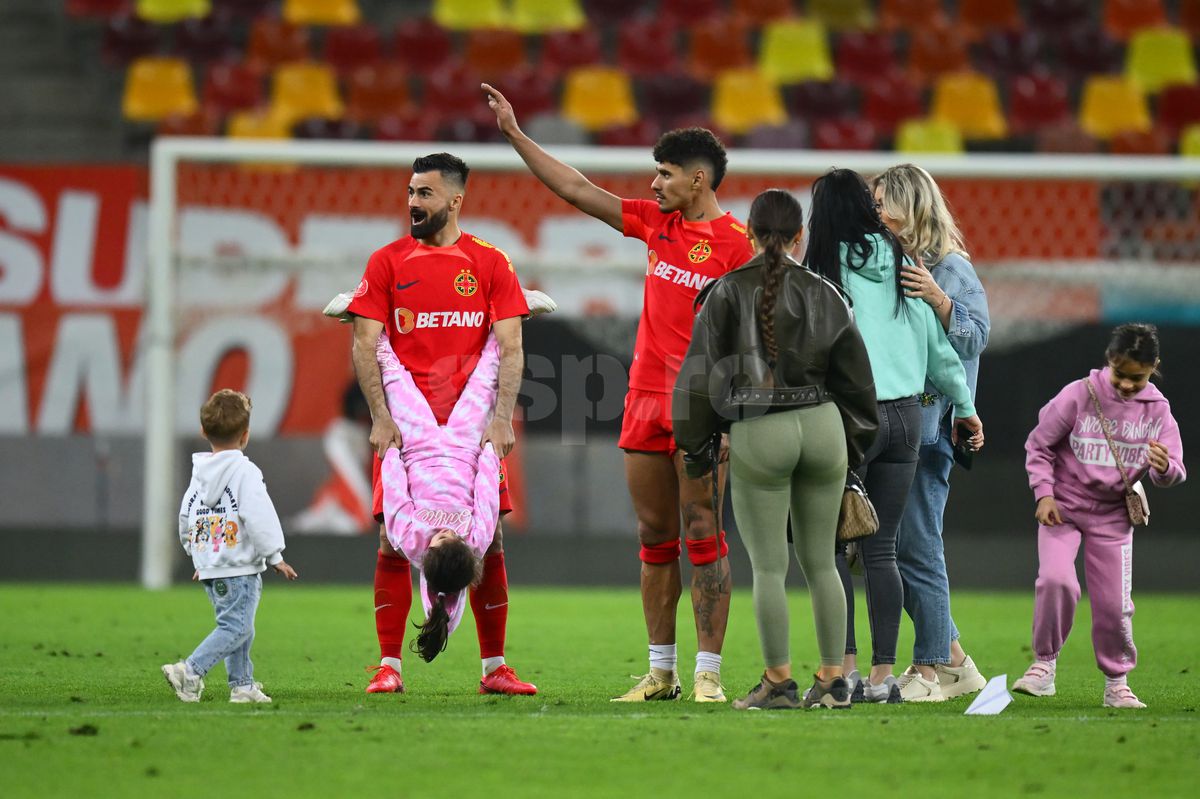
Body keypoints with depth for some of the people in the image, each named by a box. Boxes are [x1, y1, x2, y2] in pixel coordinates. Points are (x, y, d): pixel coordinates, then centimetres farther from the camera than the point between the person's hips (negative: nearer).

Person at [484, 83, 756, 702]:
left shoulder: (735, 242, -7)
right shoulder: (656, 223, 11)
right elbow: (577, 191, 16)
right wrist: (515, 134, 14)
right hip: (645, 397, 6)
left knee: (703, 535, -7)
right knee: (655, 537, 7)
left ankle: (708, 673, -5)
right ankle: (661, 670, 12)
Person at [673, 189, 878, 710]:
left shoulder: (728, 292, -4)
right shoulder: (823, 294, 4)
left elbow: (702, 371, -4)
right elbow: (854, 376, 9)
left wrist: (696, 448, 5)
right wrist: (855, 446, 21)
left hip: (758, 434, -3)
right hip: (822, 428, 3)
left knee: (769, 567, 4)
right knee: (821, 563, 11)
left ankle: (779, 681, 5)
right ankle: (833, 680, 12)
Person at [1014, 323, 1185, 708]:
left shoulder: (1157, 409, -6)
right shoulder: (1079, 395, -15)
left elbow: (1174, 472, -7)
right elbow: (1039, 445, -4)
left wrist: (1164, 467, -32)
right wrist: (1044, 494, -14)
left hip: (1112, 515, 2)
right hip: (1063, 507, -2)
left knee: (1114, 604, 1)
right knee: (1056, 579, -25)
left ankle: (1117, 682, 21)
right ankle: (1044, 664, -8)